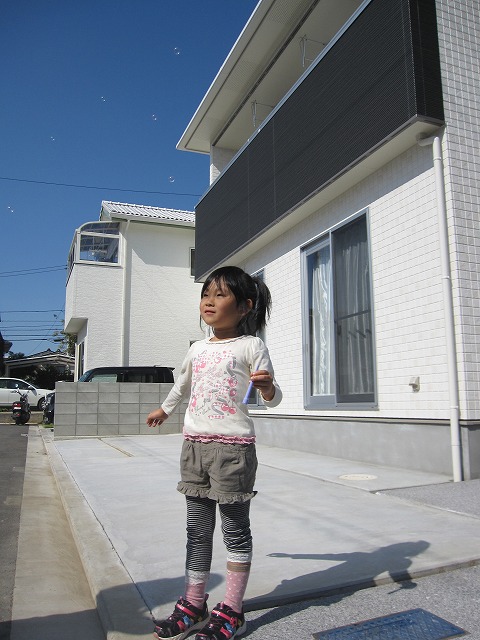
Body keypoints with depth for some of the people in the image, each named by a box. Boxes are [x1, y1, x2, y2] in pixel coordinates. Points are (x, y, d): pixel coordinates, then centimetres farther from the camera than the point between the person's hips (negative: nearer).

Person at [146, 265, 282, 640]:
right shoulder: (198, 349, 11)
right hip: (195, 444, 6)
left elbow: (273, 398, -7)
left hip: (233, 445, -6)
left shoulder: (250, 346, -6)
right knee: (197, 531, 15)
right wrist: (164, 409, 44)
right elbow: (183, 384, 30)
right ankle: (194, 605, 29)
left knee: (235, 530, 8)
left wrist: (267, 387, -30)